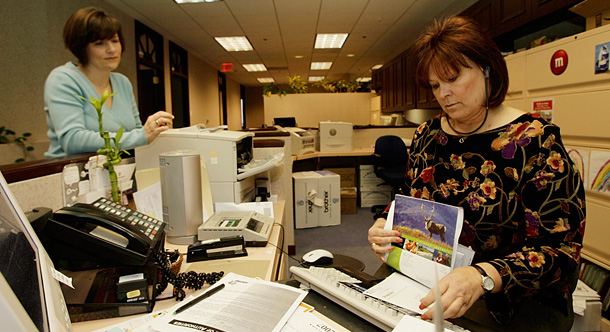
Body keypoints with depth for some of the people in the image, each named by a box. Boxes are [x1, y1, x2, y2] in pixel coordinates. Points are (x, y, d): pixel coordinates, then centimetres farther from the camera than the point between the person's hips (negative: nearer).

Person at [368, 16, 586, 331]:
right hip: (424, 287, 4)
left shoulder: (535, 142, -12)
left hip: (512, 303, -4)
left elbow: (559, 250, -16)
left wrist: (482, 277, -33)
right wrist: (385, 225, -8)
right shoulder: (426, 136, 4)